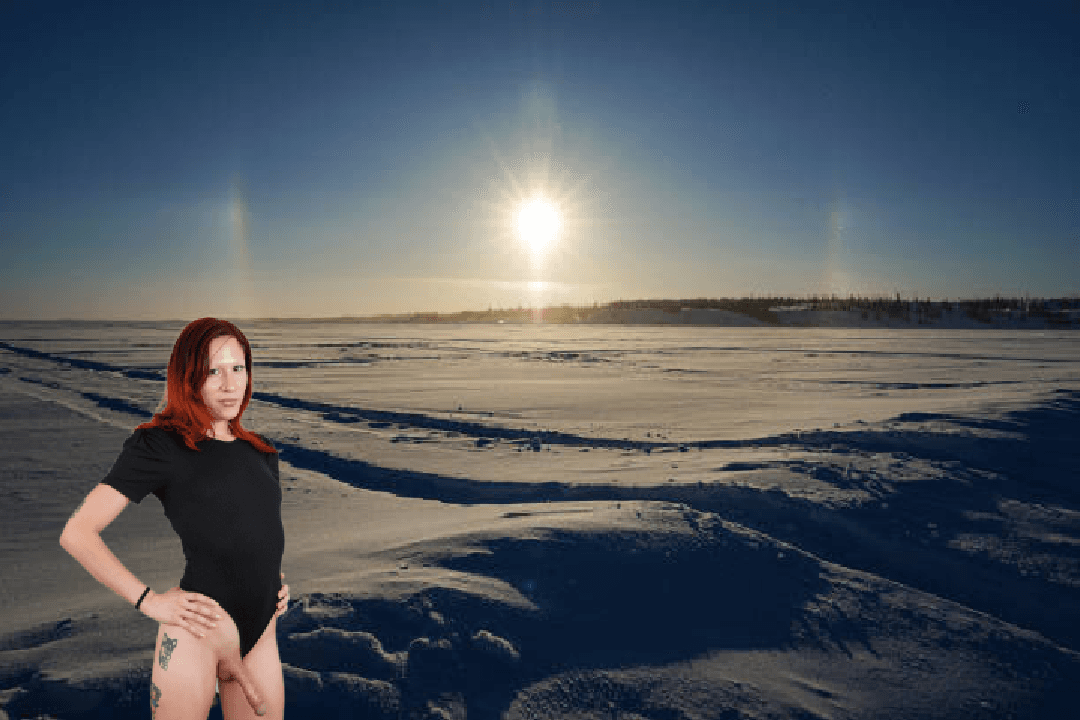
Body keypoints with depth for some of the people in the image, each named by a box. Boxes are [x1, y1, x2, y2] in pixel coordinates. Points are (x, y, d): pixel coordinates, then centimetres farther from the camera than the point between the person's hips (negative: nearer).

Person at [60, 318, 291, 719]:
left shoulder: (260, 452, 11)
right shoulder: (161, 445, -5)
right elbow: (76, 534, -8)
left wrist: (276, 580, 9)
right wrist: (148, 600, -11)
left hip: (261, 633, 5)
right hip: (197, 630, -5)